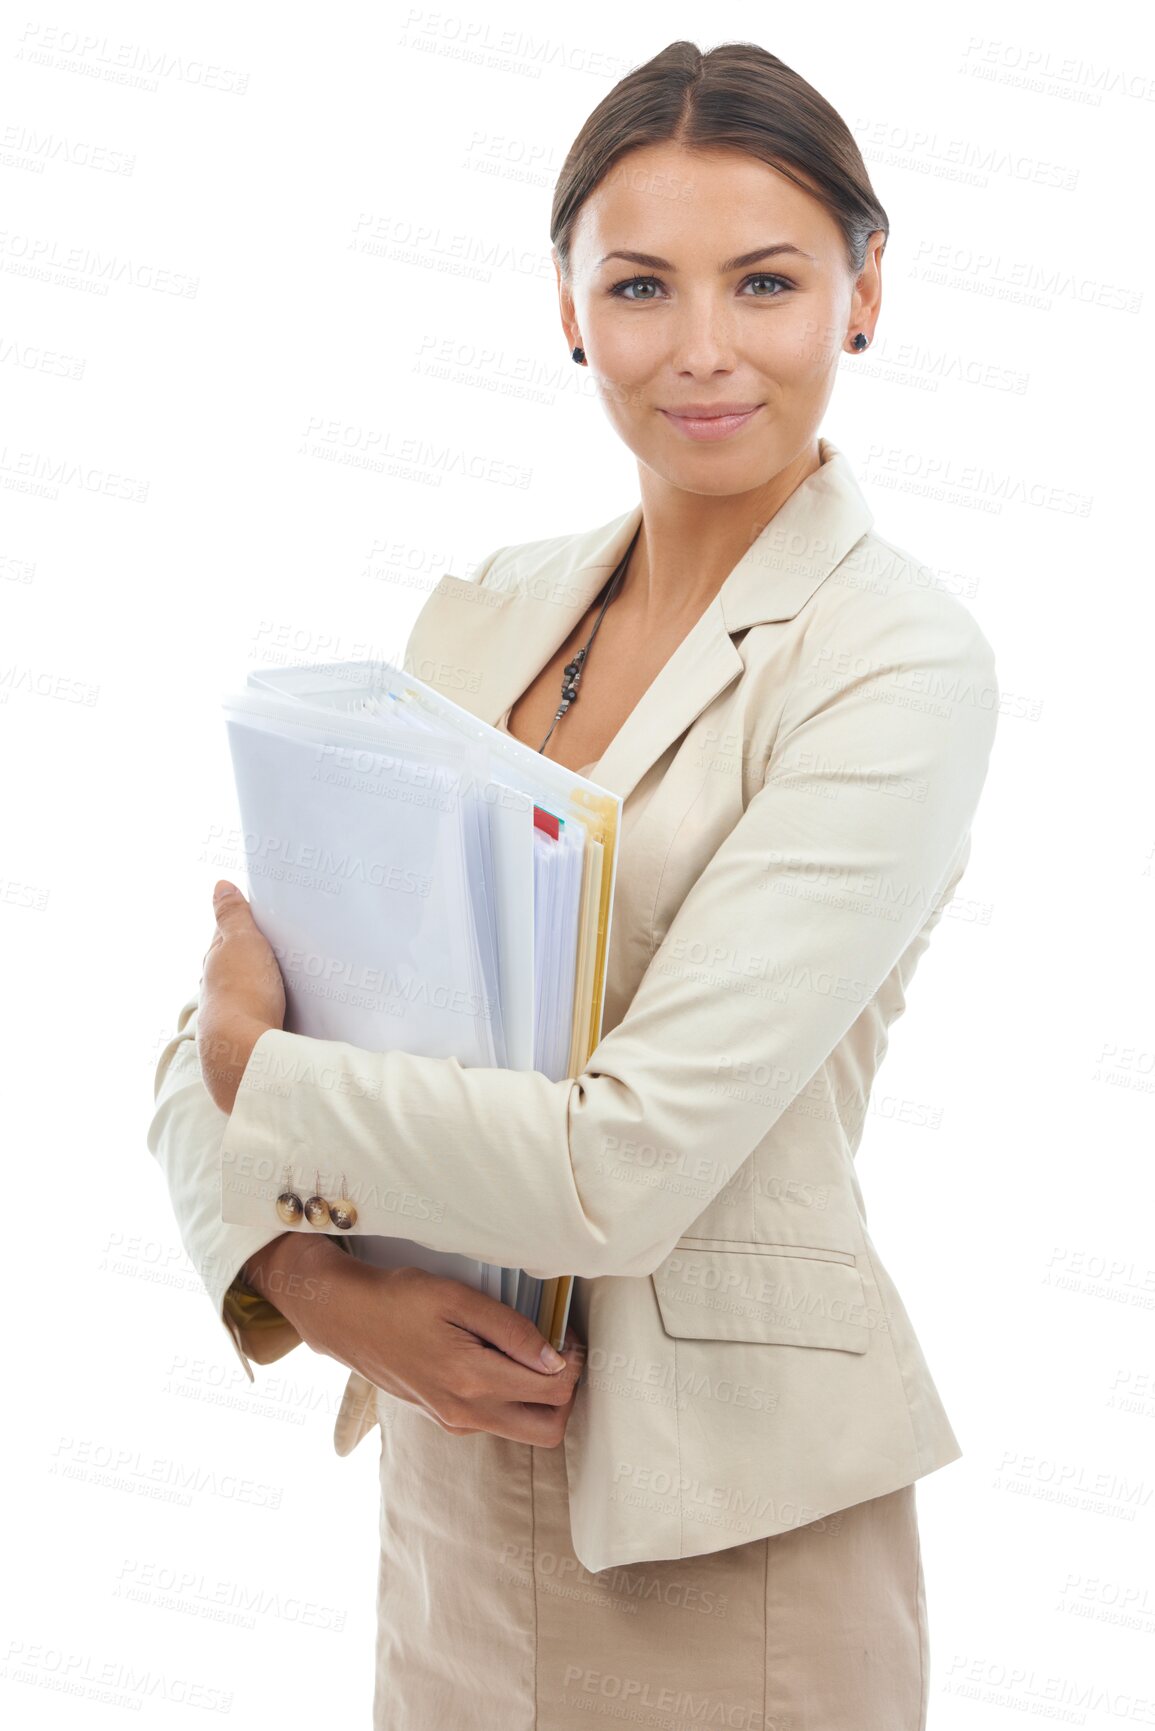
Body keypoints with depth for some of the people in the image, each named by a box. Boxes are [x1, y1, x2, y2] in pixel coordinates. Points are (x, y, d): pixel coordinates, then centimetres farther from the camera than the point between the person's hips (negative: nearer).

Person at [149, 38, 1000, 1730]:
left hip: (725, 1538, -5)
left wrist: (259, 1066, -11)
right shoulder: (488, 612, 3)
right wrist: (305, 1275, -15)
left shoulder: (899, 664, -16)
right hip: (453, 1479, 5)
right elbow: (214, 1025, 3)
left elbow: (624, 1167, -24)